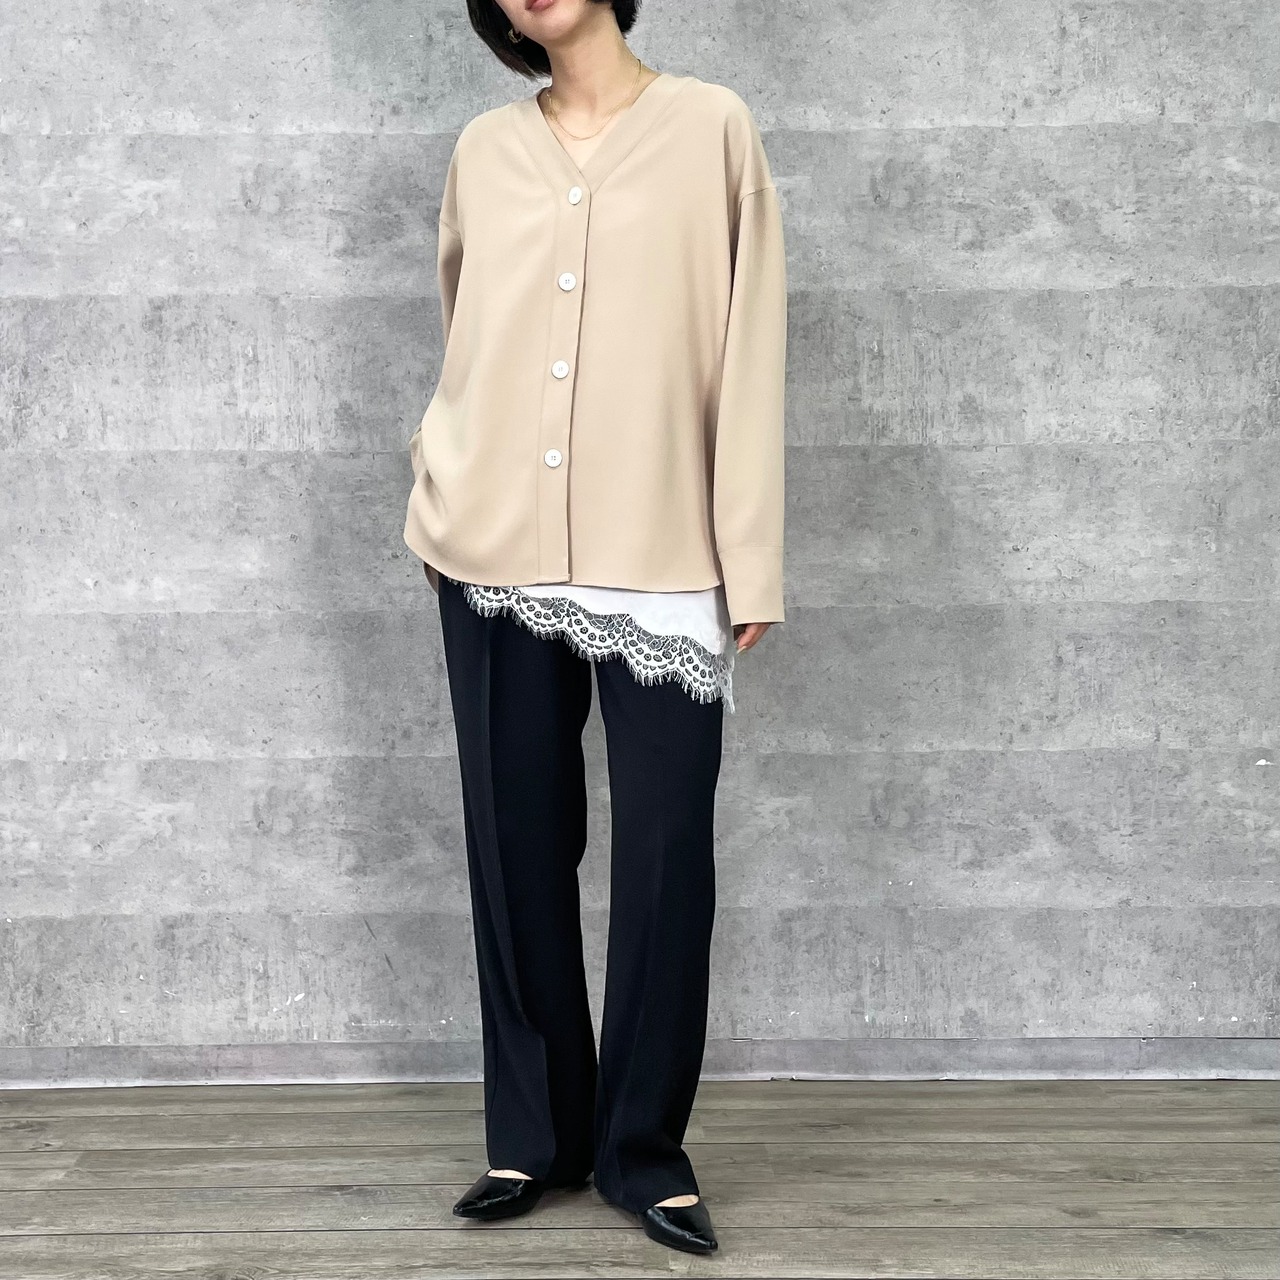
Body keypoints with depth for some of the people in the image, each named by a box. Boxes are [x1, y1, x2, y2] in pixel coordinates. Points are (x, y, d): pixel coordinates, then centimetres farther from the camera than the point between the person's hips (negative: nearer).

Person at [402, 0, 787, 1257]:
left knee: (666, 857, -1)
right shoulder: (484, 149, 10)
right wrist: (442, 488, 13)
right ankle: (534, 1134, 22)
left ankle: (643, 1148, 15)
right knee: (517, 848, 8)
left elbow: (748, 353, -2)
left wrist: (752, 557, -5)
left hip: (661, 564, -3)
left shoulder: (710, 127, 1)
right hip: (494, 560, 3)